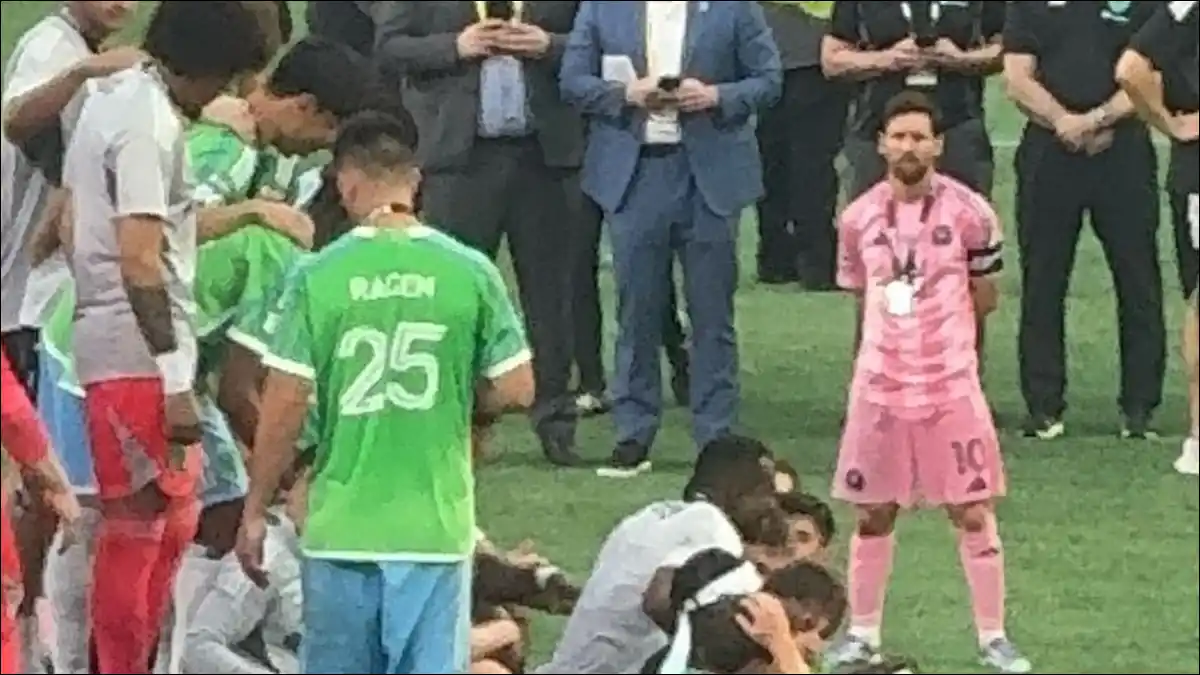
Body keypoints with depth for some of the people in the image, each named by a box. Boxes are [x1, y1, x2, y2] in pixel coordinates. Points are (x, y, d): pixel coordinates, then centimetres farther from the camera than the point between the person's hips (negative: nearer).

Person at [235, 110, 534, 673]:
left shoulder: (318, 277, -7)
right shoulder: (468, 272, -4)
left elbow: (285, 405, -7)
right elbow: (515, 389, -1)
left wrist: (255, 511, 4)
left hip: (341, 524, 0)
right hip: (435, 523, 0)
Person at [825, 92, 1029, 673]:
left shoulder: (968, 212, -7)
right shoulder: (859, 218, 1)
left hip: (951, 384, -2)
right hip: (879, 383, 2)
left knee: (973, 511, -1)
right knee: (874, 513, 9)